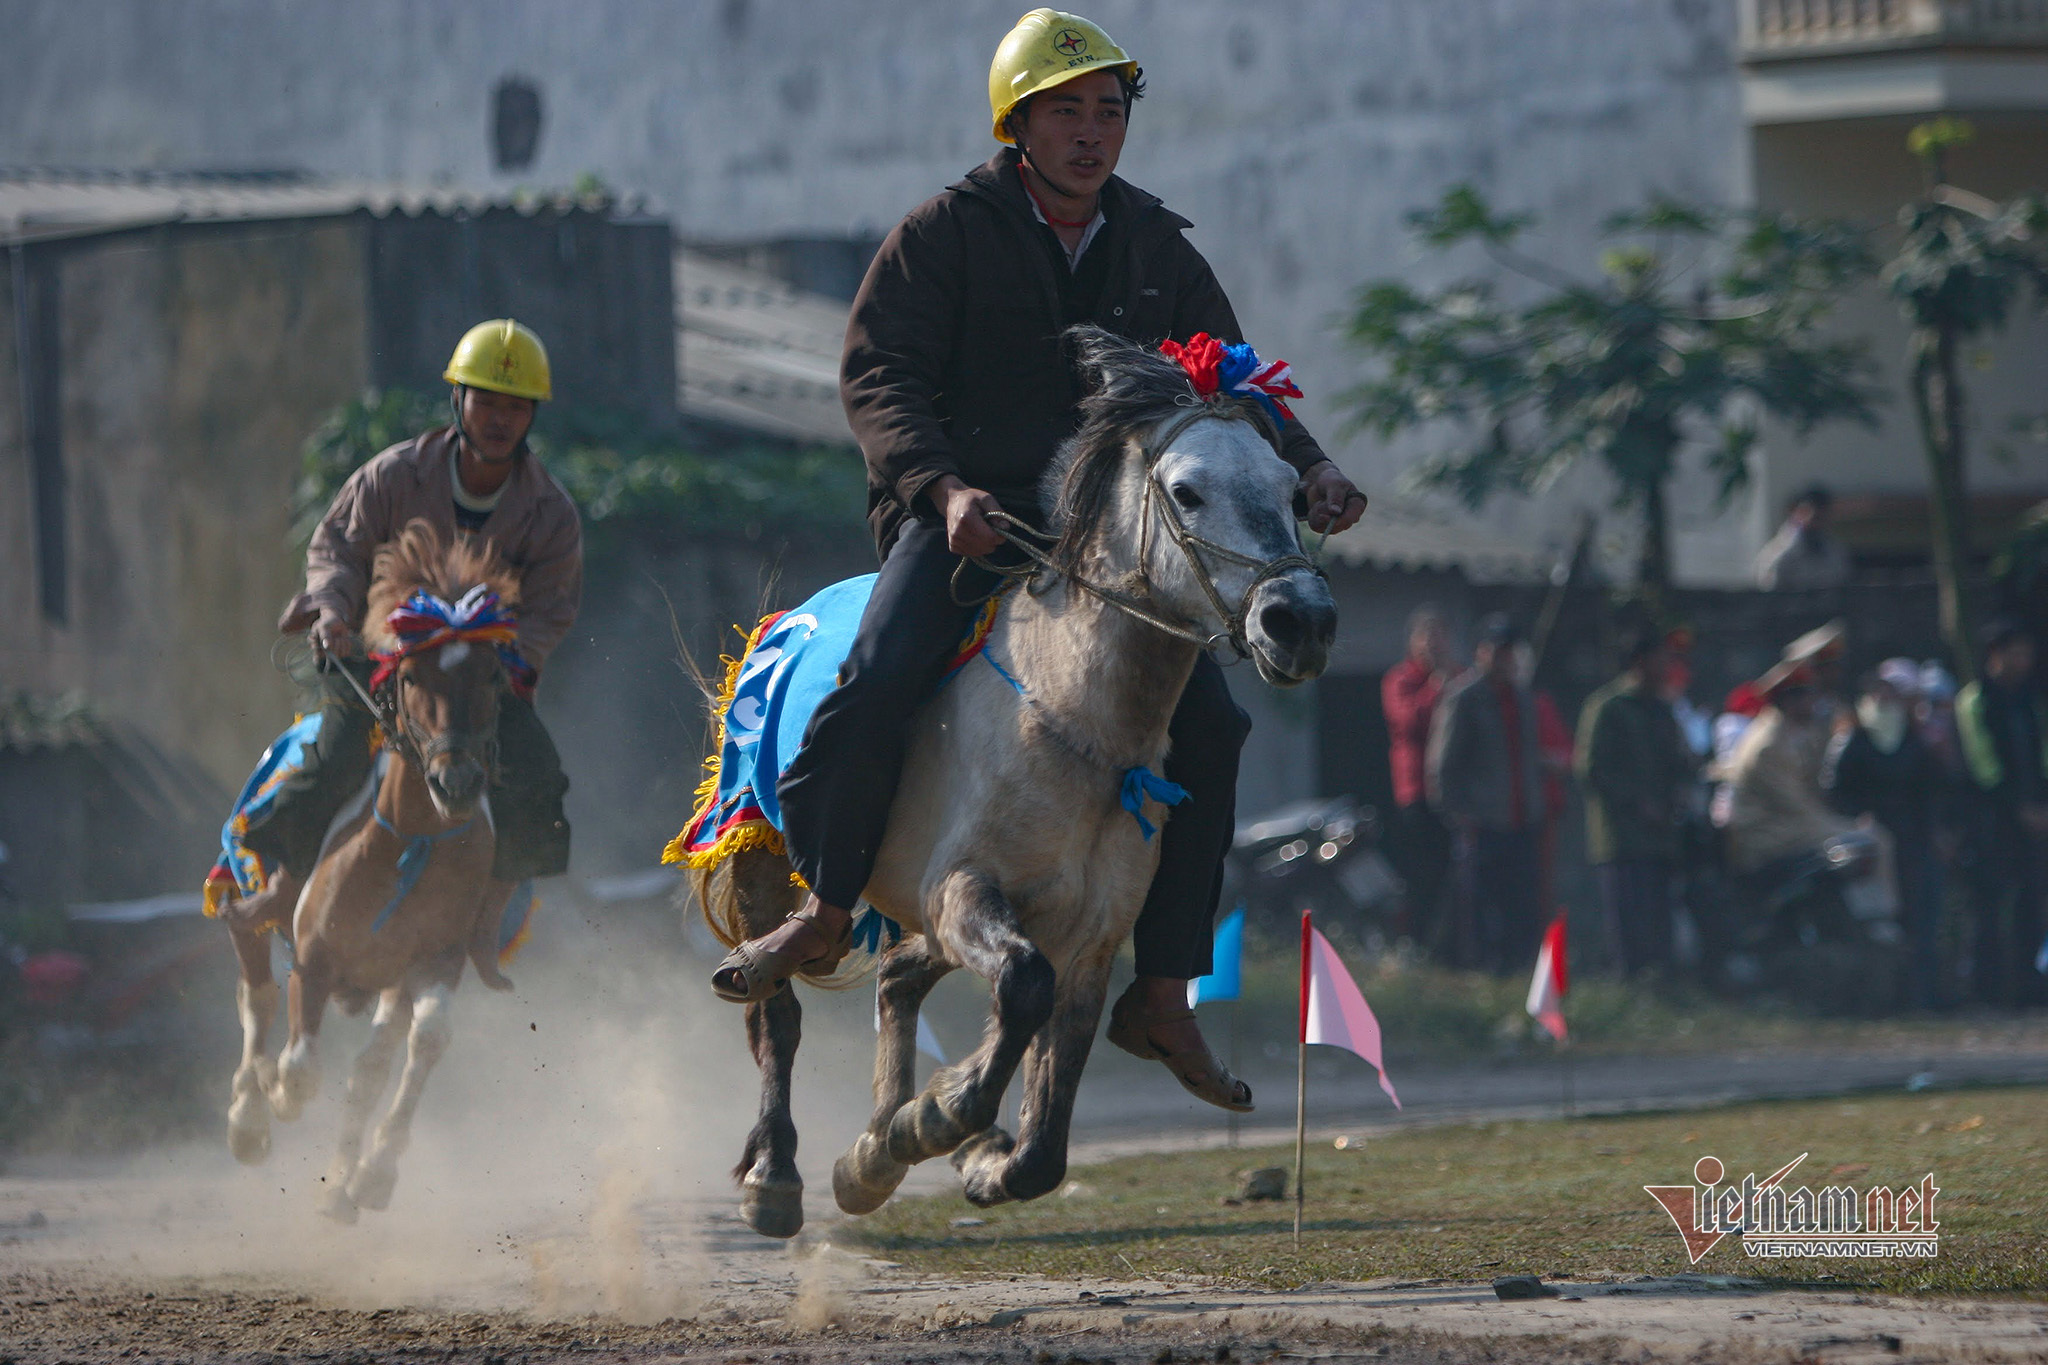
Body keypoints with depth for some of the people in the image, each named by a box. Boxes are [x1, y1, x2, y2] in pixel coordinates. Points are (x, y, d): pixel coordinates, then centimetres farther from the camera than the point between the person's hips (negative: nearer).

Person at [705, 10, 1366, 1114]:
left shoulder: (1160, 255, 12)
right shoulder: (947, 234, -2)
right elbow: (877, 376, -8)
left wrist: (1308, 467, -3)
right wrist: (945, 487, -25)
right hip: (956, 514, -4)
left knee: (1207, 724, -9)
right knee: (879, 682, -29)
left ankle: (1162, 997, -2)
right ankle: (826, 910, -8)